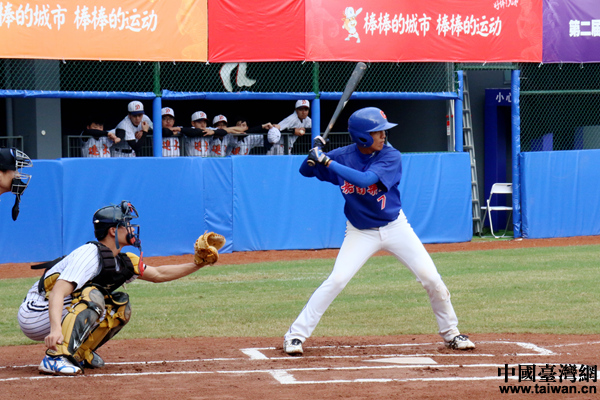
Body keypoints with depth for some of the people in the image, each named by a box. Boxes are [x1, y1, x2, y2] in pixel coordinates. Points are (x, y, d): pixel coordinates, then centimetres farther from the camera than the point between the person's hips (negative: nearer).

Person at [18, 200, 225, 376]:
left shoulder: (122, 261, 7)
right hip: (34, 318, -9)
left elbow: (158, 274, 17)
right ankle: (55, 357, -36)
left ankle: (80, 353, 5)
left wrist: (197, 264, 8)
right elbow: (58, 292, -34)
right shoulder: (90, 255, -22)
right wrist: (56, 329, -49)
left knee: (120, 305, 4)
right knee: (92, 297, -29)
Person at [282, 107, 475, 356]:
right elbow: (306, 171, 0)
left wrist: (327, 161, -35)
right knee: (336, 280, -16)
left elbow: (365, 179, -34)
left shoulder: (391, 157, -18)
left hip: (395, 227, 0)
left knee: (431, 278, -5)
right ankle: (296, 334, -7)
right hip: (360, 233, 0)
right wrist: (315, 153, -22)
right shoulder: (343, 156, -10)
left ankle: (450, 333, 16)